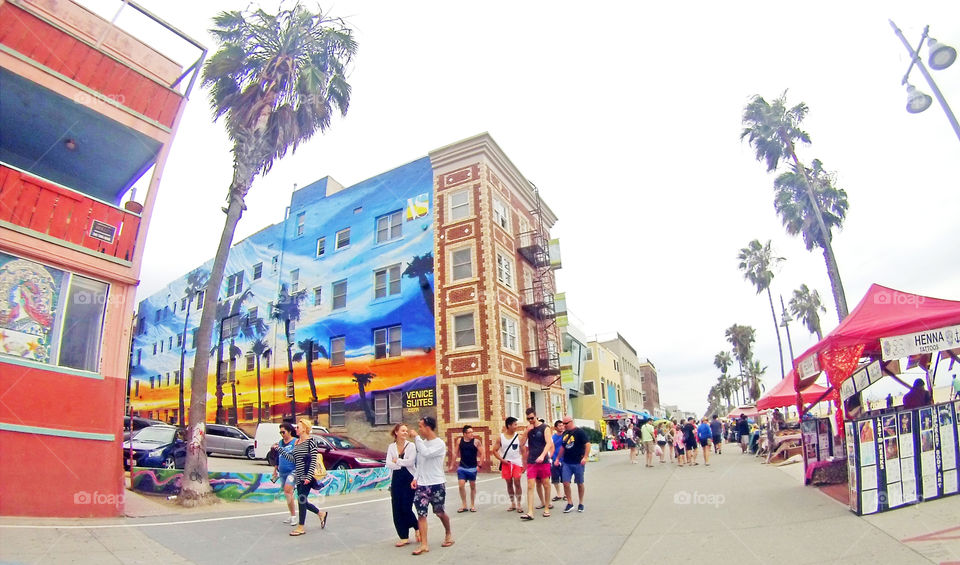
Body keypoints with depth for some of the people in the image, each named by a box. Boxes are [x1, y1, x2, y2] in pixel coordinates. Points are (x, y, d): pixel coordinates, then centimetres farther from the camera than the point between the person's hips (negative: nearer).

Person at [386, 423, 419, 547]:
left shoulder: (411, 445, -4)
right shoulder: (391, 446, 5)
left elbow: (411, 461, -16)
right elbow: (388, 464, -5)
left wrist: (397, 460, -8)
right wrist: (403, 464, -14)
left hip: (409, 479, -3)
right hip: (396, 480, 4)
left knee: (406, 508, -5)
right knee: (397, 509, 3)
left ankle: (417, 528, 23)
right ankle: (404, 537, 13)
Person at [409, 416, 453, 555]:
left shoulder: (439, 444, -13)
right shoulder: (422, 443, 8)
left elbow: (426, 453, -30)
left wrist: (416, 437, -23)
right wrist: (415, 478, 4)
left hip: (437, 485, -5)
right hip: (421, 485, 5)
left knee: (439, 512, 8)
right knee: (421, 513, -3)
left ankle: (448, 533, 33)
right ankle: (424, 544, 2)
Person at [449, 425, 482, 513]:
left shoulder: (476, 441, -9)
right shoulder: (459, 441, -2)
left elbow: (482, 453, -5)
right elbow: (455, 453, 8)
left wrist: (479, 465, -11)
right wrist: (452, 465, 7)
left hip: (472, 468, -2)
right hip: (462, 467, 2)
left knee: (473, 486, 9)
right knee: (461, 485, -5)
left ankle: (472, 505, 23)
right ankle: (464, 505, 9)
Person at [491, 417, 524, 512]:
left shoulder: (519, 436, -1)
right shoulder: (500, 438, -1)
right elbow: (494, 451, 3)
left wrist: (524, 464, -5)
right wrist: (502, 460, -9)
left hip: (517, 462, -1)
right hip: (506, 463, 1)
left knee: (517, 483, -6)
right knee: (509, 483, 8)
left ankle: (518, 504, 5)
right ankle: (512, 504, 20)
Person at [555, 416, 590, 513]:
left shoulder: (579, 432, -8)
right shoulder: (565, 433, 10)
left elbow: (587, 444, -13)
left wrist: (585, 457, -21)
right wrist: (558, 459, 19)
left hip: (578, 462, -5)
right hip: (566, 462, 5)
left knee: (580, 483, 7)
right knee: (565, 483, -3)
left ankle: (580, 503, 21)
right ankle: (570, 503, 8)